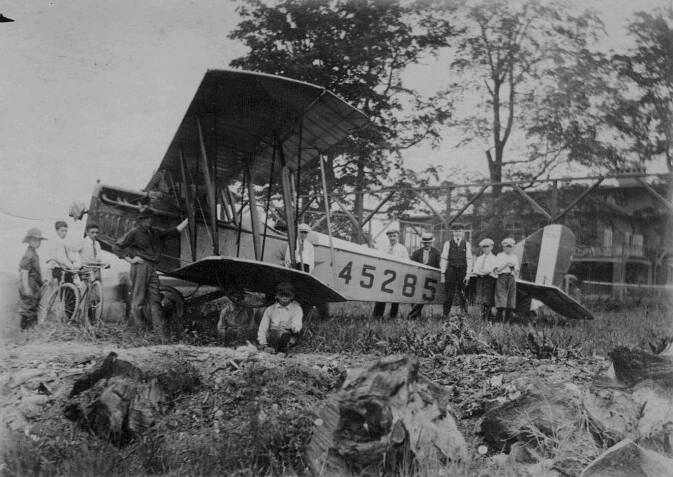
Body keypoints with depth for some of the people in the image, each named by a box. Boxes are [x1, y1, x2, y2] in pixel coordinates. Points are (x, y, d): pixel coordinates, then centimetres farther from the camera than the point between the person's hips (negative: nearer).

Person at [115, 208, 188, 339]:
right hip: (140, 266, -6)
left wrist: (188, 220, 13)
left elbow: (174, 231, 20)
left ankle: (161, 333, 1)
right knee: (138, 299, -7)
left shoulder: (155, 232, 17)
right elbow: (118, 246, -1)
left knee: (155, 300, 3)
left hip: (152, 268, 6)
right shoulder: (135, 232, -1)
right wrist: (129, 259, -6)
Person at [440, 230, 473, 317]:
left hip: (462, 271, 1)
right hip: (451, 270, -1)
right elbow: (443, 259, 6)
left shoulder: (467, 244, 8)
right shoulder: (448, 244, 6)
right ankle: (446, 315, 4)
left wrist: (468, 273, -2)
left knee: (462, 294, -3)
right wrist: (442, 273, 1)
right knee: (449, 294, -2)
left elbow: (469, 260, 6)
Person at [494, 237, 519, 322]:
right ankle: (498, 320, -12)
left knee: (510, 303, -1)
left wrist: (513, 268, -2)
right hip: (502, 278, -4)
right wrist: (505, 265, -10)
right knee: (501, 302, -13)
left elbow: (517, 274, 18)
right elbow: (496, 270, -2)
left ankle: (508, 320, 2)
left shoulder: (515, 257, 19)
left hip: (511, 279, 4)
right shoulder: (499, 256, 8)